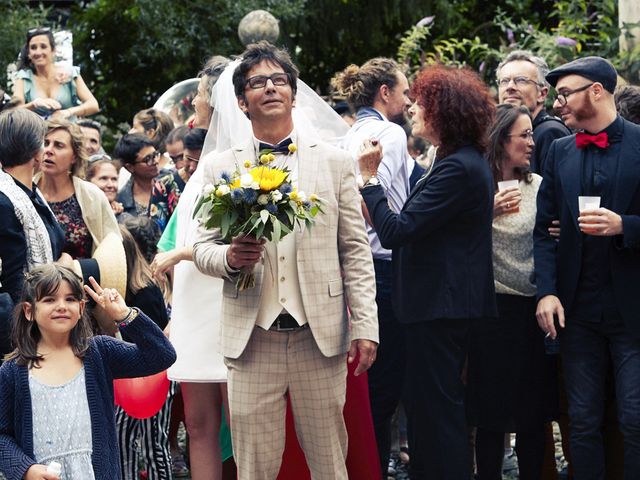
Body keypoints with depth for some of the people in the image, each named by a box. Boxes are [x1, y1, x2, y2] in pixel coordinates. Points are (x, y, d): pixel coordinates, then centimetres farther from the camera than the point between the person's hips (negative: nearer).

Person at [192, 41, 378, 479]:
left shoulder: (335, 162, 7)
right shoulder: (221, 169, 9)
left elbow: (356, 251, 5)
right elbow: (202, 249, 10)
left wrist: (365, 326, -2)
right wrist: (229, 257, -13)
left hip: (321, 338, 0)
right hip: (252, 340, 0)